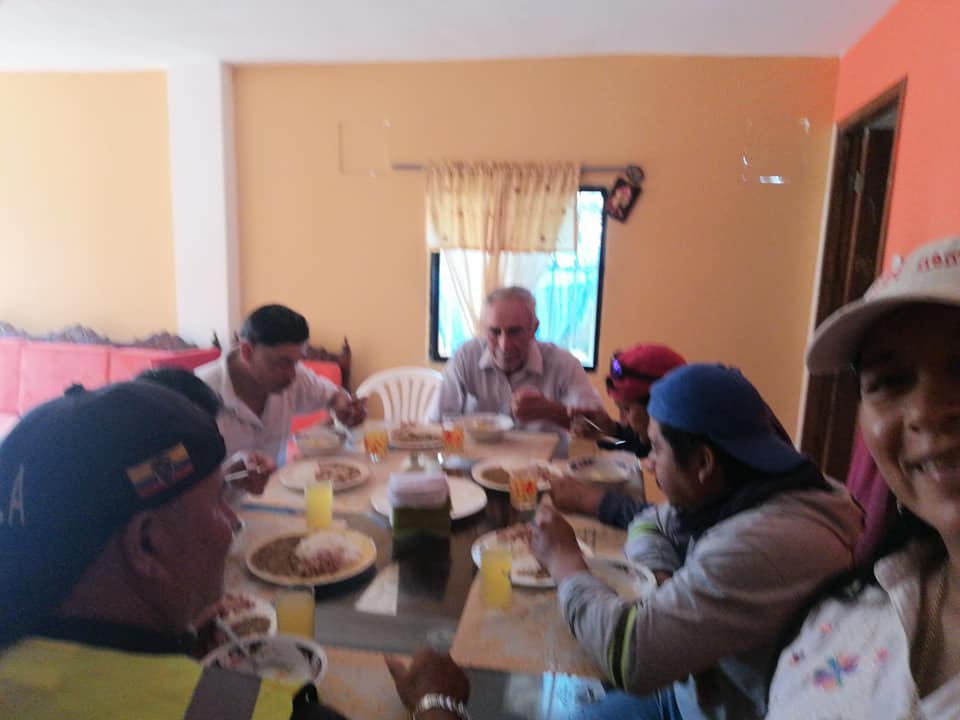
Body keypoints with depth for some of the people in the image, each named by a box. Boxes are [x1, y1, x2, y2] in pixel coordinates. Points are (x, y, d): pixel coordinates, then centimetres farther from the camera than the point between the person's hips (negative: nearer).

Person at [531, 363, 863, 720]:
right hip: (691, 689, 7)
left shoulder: (765, 544, -32)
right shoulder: (732, 495, -5)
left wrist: (564, 559, -18)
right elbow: (650, 524, 11)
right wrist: (664, 584, -10)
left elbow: (628, 652, -33)